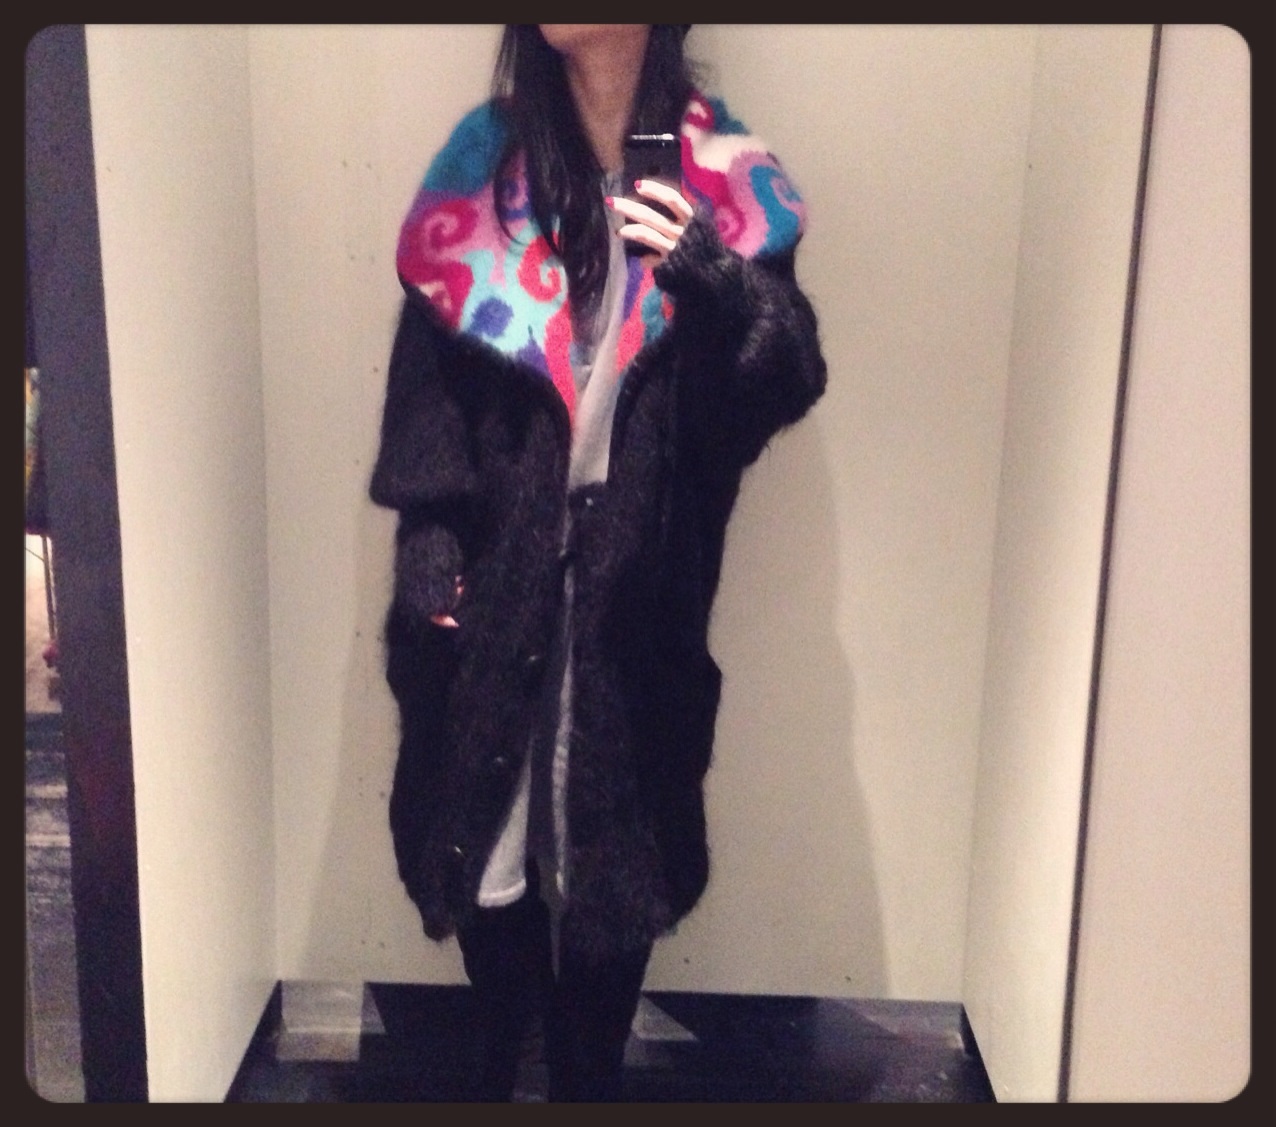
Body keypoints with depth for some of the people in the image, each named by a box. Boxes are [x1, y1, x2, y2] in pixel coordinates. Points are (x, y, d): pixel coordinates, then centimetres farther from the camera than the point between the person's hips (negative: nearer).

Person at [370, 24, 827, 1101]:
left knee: (615, 840, 5)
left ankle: (590, 1072, 27)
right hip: (497, 570, 2)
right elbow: (427, 371, 2)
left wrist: (708, 275, -27)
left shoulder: (723, 176, 0)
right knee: (486, 820, 10)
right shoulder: (484, 163, 4)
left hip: (641, 582, -1)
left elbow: (791, 376, -8)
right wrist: (428, 548, -5)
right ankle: (503, 1048, 35)